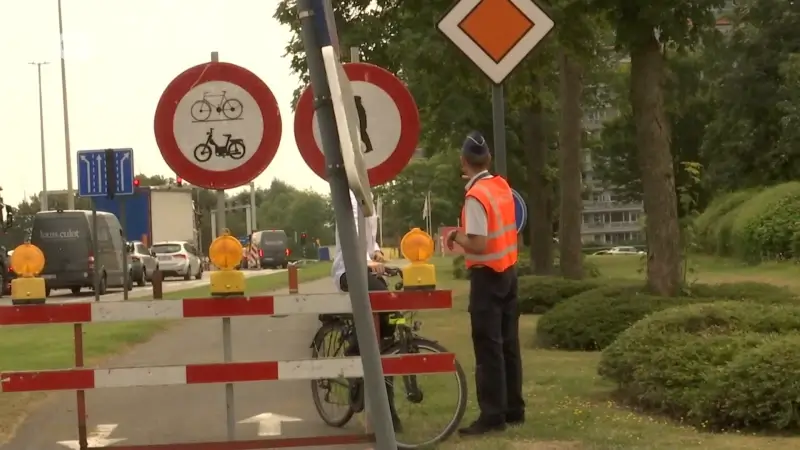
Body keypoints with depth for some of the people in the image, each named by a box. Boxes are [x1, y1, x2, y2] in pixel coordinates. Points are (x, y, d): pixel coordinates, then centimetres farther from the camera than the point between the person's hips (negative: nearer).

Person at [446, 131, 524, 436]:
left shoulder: (476, 196, -19)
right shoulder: (502, 187, 6)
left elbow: (477, 245, -23)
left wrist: (455, 236, -6)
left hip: (487, 275, -8)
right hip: (508, 271, 8)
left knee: (488, 347, -4)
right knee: (508, 344, 13)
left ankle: (493, 416, -3)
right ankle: (514, 409, 19)